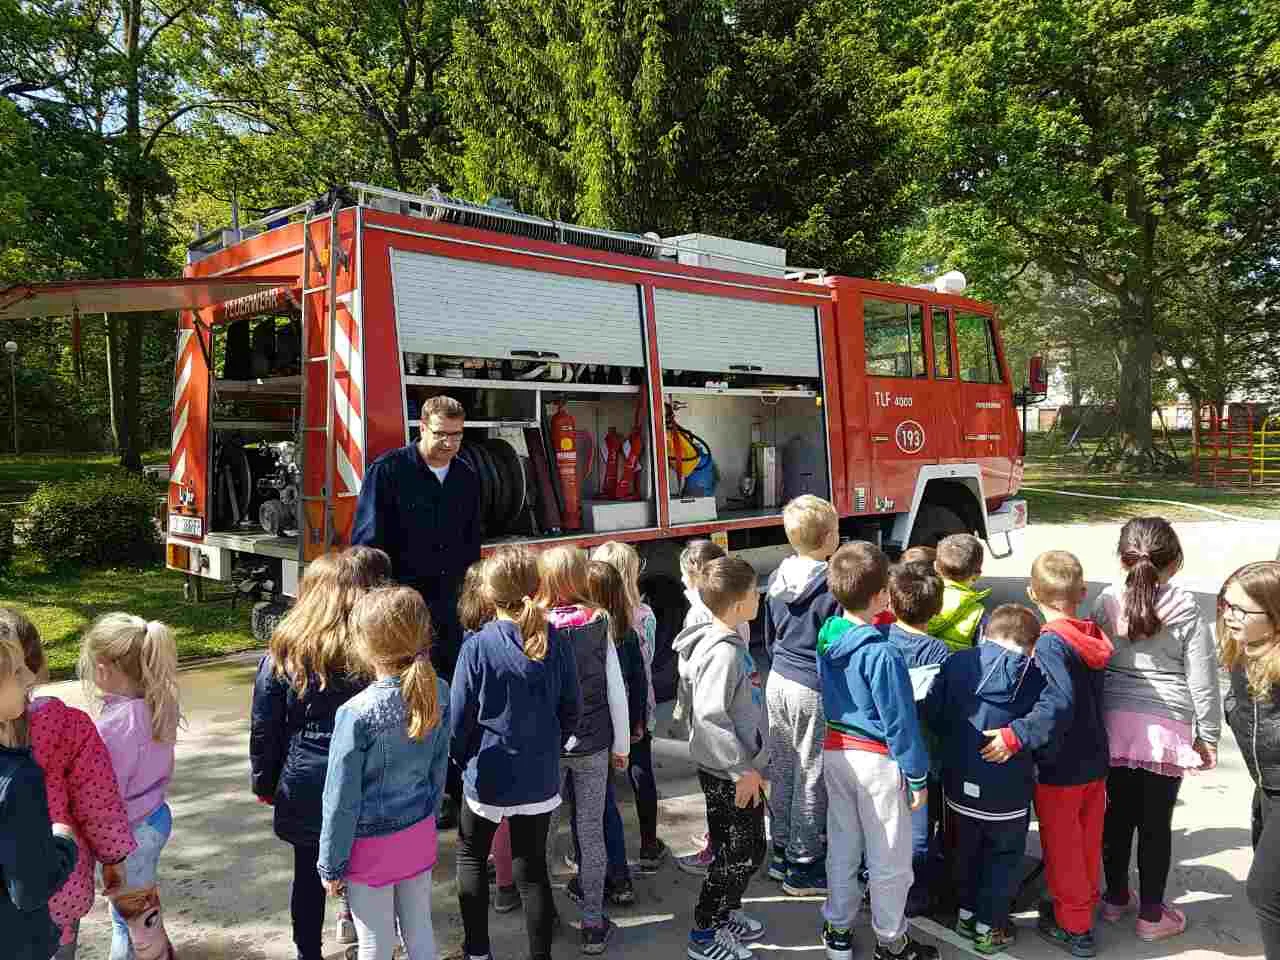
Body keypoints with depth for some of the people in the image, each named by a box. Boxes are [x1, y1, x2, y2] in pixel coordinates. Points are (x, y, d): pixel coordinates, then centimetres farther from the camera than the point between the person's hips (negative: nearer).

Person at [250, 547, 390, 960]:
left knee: (308, 872, 17)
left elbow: (264, 728, -2)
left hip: (304, 786, 2)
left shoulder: (283, 653, -8)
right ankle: (359, 923, 38)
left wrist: (264, 782, 12)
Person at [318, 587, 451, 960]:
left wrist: (331, 863, -3)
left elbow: (342, 800, -16)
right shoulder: (437, 692, -9)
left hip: (373, 845, -4)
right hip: (420, 832, 5)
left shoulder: (357, 713, -25)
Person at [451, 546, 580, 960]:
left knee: (471, 856, 21)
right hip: (540, 776, 3)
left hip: (488, 776, -2)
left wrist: (460, 758, 8)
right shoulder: (556, 643, -8)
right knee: (533, 868, 14)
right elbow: (570, 711, 1)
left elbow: (460, 717, -10)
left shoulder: (478, 646, -17)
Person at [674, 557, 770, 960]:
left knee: (744, 849, 21)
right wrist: (743, 768, -23)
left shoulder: (728, 641, 4)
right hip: (729, 774, -9)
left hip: (734, 768, 9)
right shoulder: (724, 652, -27)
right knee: (742, 853, 4)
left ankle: (727, 912, 39)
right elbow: (710, 715, -31)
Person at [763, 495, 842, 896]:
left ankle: (782, 853, 30)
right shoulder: (832, 588, -20)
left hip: (778, 682, 7)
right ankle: (803, 868, 18)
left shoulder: (778, 578, 1)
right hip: (815, 690, -7)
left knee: (782, 769, 17)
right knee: (811, 777, 6)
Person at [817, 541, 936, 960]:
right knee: (890, 858, 12)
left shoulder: (826, 637, -4)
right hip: (877, 759, -7)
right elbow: (900, 721, -19)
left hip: (835, 750, 7)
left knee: (842, 847, 20)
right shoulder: (882, 653, -25)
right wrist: (917, 777, -10)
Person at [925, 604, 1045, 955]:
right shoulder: (1034, 675, -12)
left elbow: (933, 714, -2)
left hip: (961, 784, 3)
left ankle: (966, 912, 38)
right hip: (1009, 790, -2)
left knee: (965, 850, 24)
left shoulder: (957, 663, -6)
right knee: (1004, 858, 18)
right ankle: (989, 927, 27)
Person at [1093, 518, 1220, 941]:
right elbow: (1203, 681, -4)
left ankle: (1115, 898, 31)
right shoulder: (1186, 609, -8)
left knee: (1116, 816, 15)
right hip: (1166, 729, -2)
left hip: (1114, 722, 2)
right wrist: (1209, 737, 7)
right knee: (1156, 823, 9)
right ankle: (1151, 914, 22)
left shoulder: (1106, 603, -2)